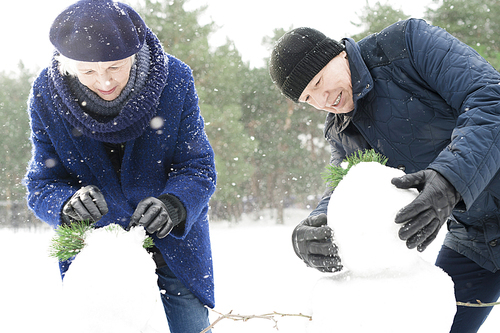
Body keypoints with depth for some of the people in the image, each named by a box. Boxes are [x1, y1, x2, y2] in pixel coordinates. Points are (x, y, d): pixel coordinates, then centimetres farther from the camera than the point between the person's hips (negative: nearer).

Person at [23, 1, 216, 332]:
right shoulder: (46, 96, -16)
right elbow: (42, 185, -11)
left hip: (174, 239, 0)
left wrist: (174, 205, -36)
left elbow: (198, 168, -14)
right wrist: (68, 204, -35)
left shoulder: (175, 80, -20)